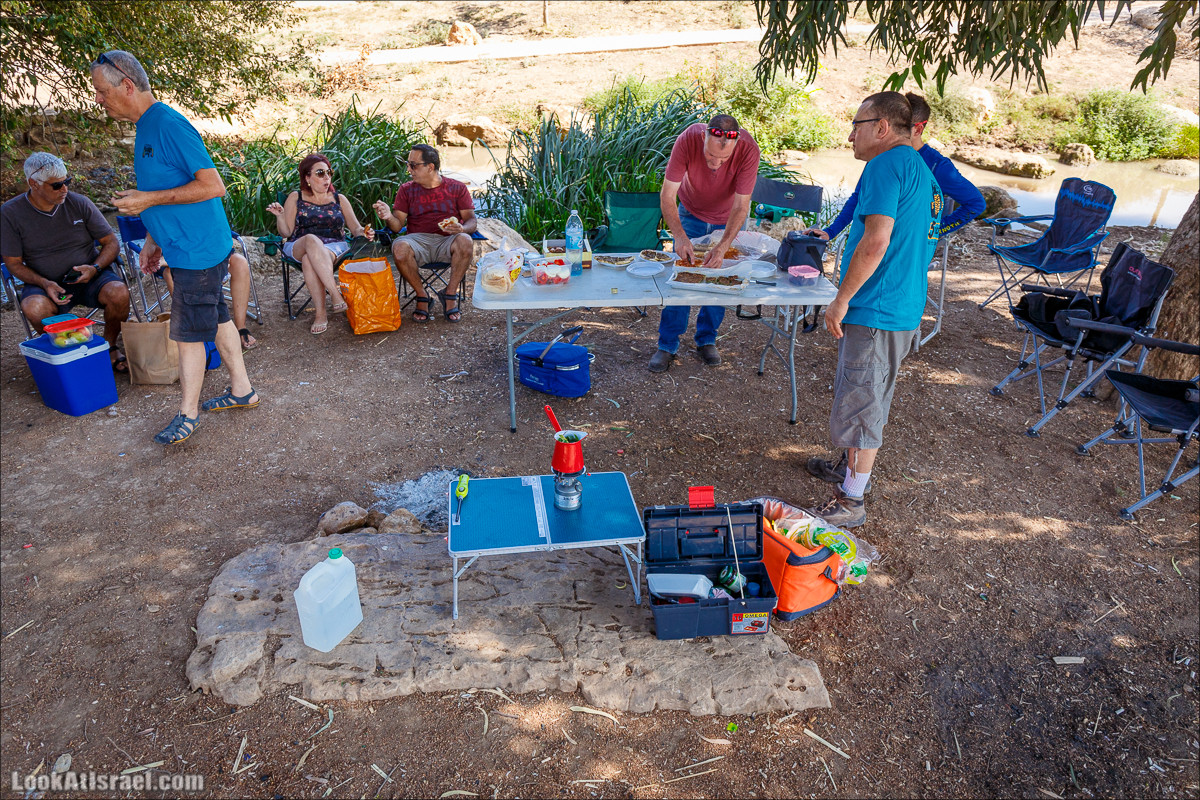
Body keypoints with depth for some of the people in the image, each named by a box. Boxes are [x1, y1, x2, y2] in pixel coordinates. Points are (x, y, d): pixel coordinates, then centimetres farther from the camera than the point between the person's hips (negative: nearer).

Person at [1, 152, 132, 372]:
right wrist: (45, 284, -19)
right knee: (34, 309, -34)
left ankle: (110, 347, -5)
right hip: (44, 283, 0)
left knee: (118, 293, -32)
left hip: (90, 277, 1)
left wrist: (95, 268, -17)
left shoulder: (80, 203, -3)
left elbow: (111, 242, 3)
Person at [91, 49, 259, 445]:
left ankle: (188, 414, 10)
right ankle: (242, 390, 28)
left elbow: (213, 186, -23)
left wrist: (148, 200, -20)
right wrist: (153, 239, 20)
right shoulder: (146, 127, 13)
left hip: (196, 250, -10)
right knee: (216, 317, 16)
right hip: (185, 247, 10)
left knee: (188, 333, -2)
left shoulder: (169, 124, -18)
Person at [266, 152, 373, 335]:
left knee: (309, 260, -36)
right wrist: (280, 216, -12)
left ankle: (320, 313, -39)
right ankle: (336, 295, -46)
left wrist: (364, 233, -11)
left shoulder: (339, 199, 17)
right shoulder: (295, 198, 13)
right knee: (311, 239, -39)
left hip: (335, 247, 0)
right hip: (298, 247, 0)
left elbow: (356, 228, 12)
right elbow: (286, 233, 8)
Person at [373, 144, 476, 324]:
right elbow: (397, 226, 7)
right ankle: (422, 297, -14)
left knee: (465, 241, -36)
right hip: (418, 240, 1)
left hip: (447, 241, -1)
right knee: (399, 248, -33)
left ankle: (450, 295, -17)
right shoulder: (407, 190, 13)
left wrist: (461, 228, -21)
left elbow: (471, 221, 3)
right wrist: (389, 217, -17)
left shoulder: (457, 188, 10)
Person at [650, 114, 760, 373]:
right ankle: (667, 345, 3)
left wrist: (723, 246, -39)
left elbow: (741, 206, -29)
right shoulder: (687, 140, -33)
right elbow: (667, 196, -29)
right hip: (691, 213, 0)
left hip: (728, 218, 0)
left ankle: (706, 339, 20)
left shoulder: (748, 149, -33)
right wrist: (679, 236, -41)